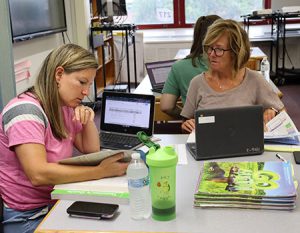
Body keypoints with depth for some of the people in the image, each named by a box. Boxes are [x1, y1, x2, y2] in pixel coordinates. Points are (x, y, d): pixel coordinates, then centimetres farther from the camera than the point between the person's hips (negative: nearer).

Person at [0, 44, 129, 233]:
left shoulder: (65, 108, 6)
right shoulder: (26, 110, -21)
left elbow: (92, 152, 12)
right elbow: (38, 174, -31)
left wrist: (88, 122, -6)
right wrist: (101, 171, -31)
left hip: (56, 203, 8)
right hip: (26, 217, -8)